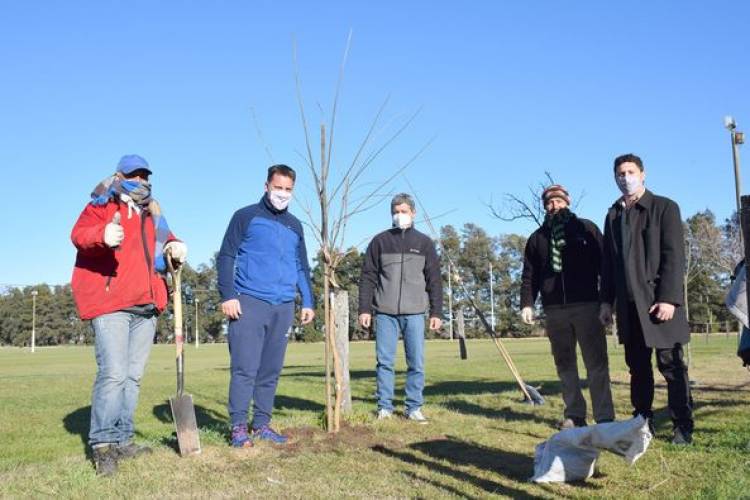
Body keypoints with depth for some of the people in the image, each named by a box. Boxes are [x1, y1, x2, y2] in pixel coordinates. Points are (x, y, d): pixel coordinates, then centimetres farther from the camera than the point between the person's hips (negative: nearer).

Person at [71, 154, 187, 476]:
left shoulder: (152, 214, 22)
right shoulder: (103, 205, 3)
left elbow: (163, 239, 26)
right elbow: (79, 234, -12)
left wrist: (174, 247, 0)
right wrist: (102, 235, -36)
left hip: (146, 306, 7)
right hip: (110, 304, -7)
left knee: (133, 376, 10)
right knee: (113, 373, -16)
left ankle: (122, 440, 18)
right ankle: (102, 444, -8)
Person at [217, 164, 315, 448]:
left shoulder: (295, 226, 18)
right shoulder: (246, 217, 3)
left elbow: (302, 267, 22)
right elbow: (226, 257, -1)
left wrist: (308, 302, 13)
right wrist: (227, 296, -11)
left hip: (284, 307, 5)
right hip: (249, 304, -5)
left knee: (271, 370, 8)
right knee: (245, 368, -6)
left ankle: (261, 424, 16)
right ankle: (239, 427, 2)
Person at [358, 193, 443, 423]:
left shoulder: (424, 243, 10)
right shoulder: (380, 241, 8)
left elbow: (434, 280, 8)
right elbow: (368, 277, 6)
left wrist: (436, 312, 2)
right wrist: (364, 308, -1)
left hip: (414, 312, 0)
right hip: (385, 312, 0)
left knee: (417, 363, 0)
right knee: (384, 362, 2)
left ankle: (414, 408, 10)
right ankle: (384, 407, 11)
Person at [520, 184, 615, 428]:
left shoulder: (586, 228, 7)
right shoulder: (537, 238, 14)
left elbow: (604, 263, 5)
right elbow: (529, 276, 13)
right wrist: (527, 303, 0)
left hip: (587, 306, -3)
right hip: (554, 310, 3)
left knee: (597, 363, -3)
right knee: (565, 365, 6)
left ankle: (605, 418, 0)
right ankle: (574, 415, 13)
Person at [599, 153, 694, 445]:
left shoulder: (664, 208, 1)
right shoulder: (613, 216, 16)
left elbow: (674, 256, -8)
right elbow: (608, 262, 16)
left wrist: (668, 298, -16)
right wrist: (606, 301, 10)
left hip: (659, 301, -4)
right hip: (628, 305, 5)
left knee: (671, 365, -1)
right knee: (638, 367, 9)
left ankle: (682, 426, 8)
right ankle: (642, 421, 18)